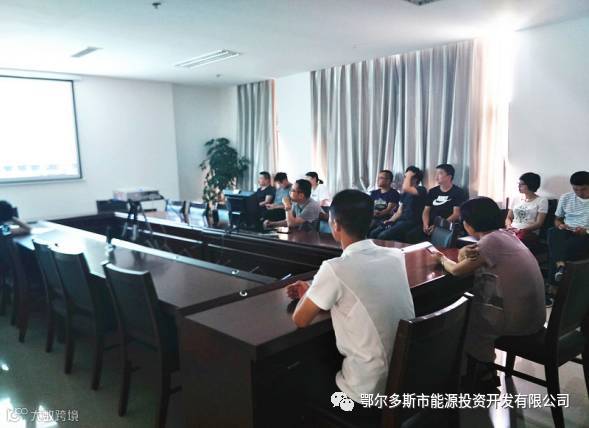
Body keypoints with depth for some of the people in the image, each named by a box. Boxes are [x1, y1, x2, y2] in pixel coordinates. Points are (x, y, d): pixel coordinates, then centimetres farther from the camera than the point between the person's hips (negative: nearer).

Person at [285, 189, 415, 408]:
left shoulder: (335, 268, -22)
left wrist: (306, 295, 9)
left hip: (368, 393, -6)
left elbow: (300, 320, -10)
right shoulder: (396, 256, -3)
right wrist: (313, 293, 13)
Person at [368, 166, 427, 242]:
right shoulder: (404, 193, 20)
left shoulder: (421, 190, -5)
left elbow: (406, 188, -25)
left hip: (411, 222, -8)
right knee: (373, 234, -10)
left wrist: (409, 175, -9)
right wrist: (390, 220, 1)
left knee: (383, 236, -28)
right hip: (400, 220, 8)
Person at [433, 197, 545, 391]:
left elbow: (456, 270, -10)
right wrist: (465, 253, -10)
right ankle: (480, 366, 30)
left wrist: (444, 259, 10)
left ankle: (485, 373, 31)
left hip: (519, 318, -8)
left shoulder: (490, 241, -20)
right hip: (531, 311, 8)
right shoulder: (504, 234, 6)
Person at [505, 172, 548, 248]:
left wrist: (521, 230, -17)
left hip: (530, 232, -4)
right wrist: (509, 227, -5)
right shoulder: (515, 199, 20)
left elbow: (538, 224, -3)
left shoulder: (542, 201, 5)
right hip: (512, 231, 4)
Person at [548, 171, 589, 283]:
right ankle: (560, 264, -49)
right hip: (567, 232, 3)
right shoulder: (565, 198, 12)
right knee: (553, 233, -33)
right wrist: (560, 225, -5)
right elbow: (557, 219, 19)